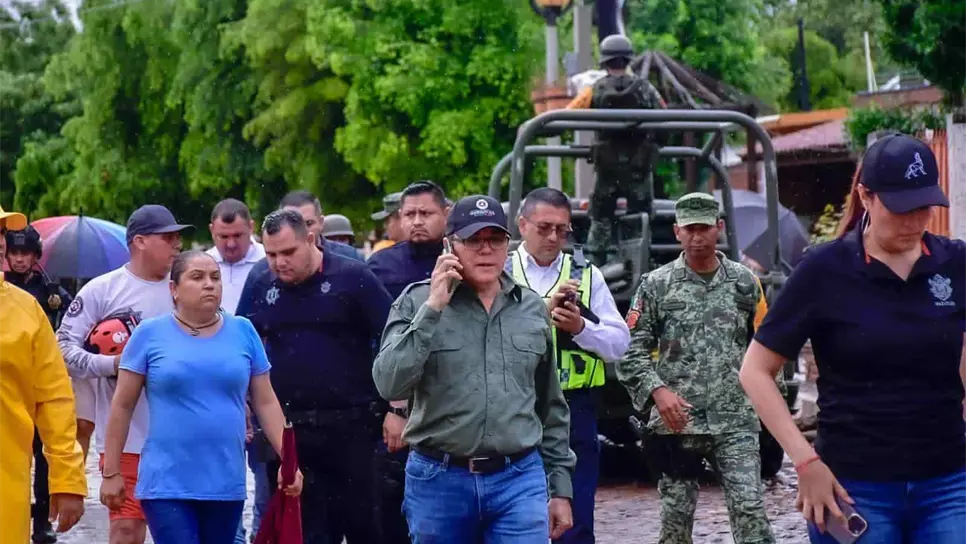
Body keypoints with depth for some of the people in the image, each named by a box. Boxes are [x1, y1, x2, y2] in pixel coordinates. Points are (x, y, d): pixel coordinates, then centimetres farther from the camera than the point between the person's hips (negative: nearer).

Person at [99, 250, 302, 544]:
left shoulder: (243, 331, 5)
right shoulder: (150, 334, -2)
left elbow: (266, 402, 9)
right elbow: (122, 406, 2)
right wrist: (111, 473, 2)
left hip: (226, 484, 3)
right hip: (166, 484, -3)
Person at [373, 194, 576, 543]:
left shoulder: (532, 309, 10)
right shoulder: (418, 302, 0)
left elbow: (551, 408, 16)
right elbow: (389, 385, -14)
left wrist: (560, 487, 14)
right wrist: (433, 309, -16)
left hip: (520, 479, 1)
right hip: (439, 481, -1)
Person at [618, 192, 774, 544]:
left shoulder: (745, 282, 7)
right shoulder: (656, 285, 3)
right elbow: (631, 352, 2)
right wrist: (658, 390, -12)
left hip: (735, 422, 0)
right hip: (677, 423, 0)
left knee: (750, 509, -10)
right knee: (675, 516, 6)